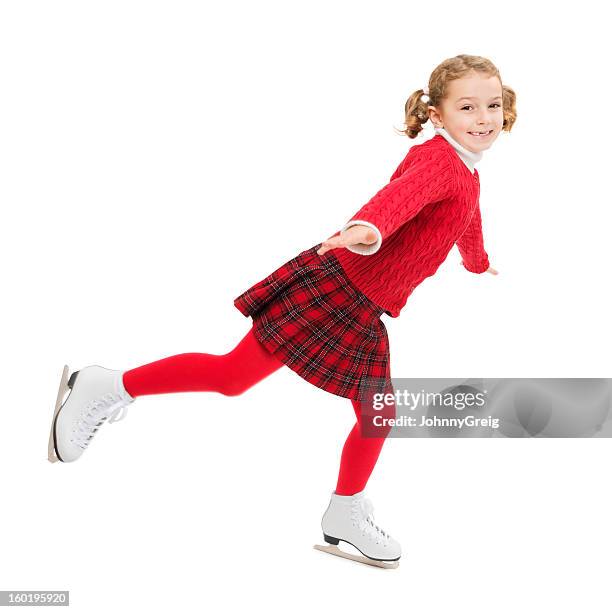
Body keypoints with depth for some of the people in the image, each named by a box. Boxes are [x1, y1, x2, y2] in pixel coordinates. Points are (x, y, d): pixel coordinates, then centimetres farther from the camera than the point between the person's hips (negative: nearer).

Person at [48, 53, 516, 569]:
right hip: (330, 287, -9)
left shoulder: (469, 177, 17)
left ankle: (345, 518, 27)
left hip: (362, 312, 9)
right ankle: (108, 387, 7)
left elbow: (467, 221, 41)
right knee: (234, 374, -6)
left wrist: (480, 264, 60)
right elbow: (405, 192, -38)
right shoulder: (436, 159, -13)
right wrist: (369, 227, -59)